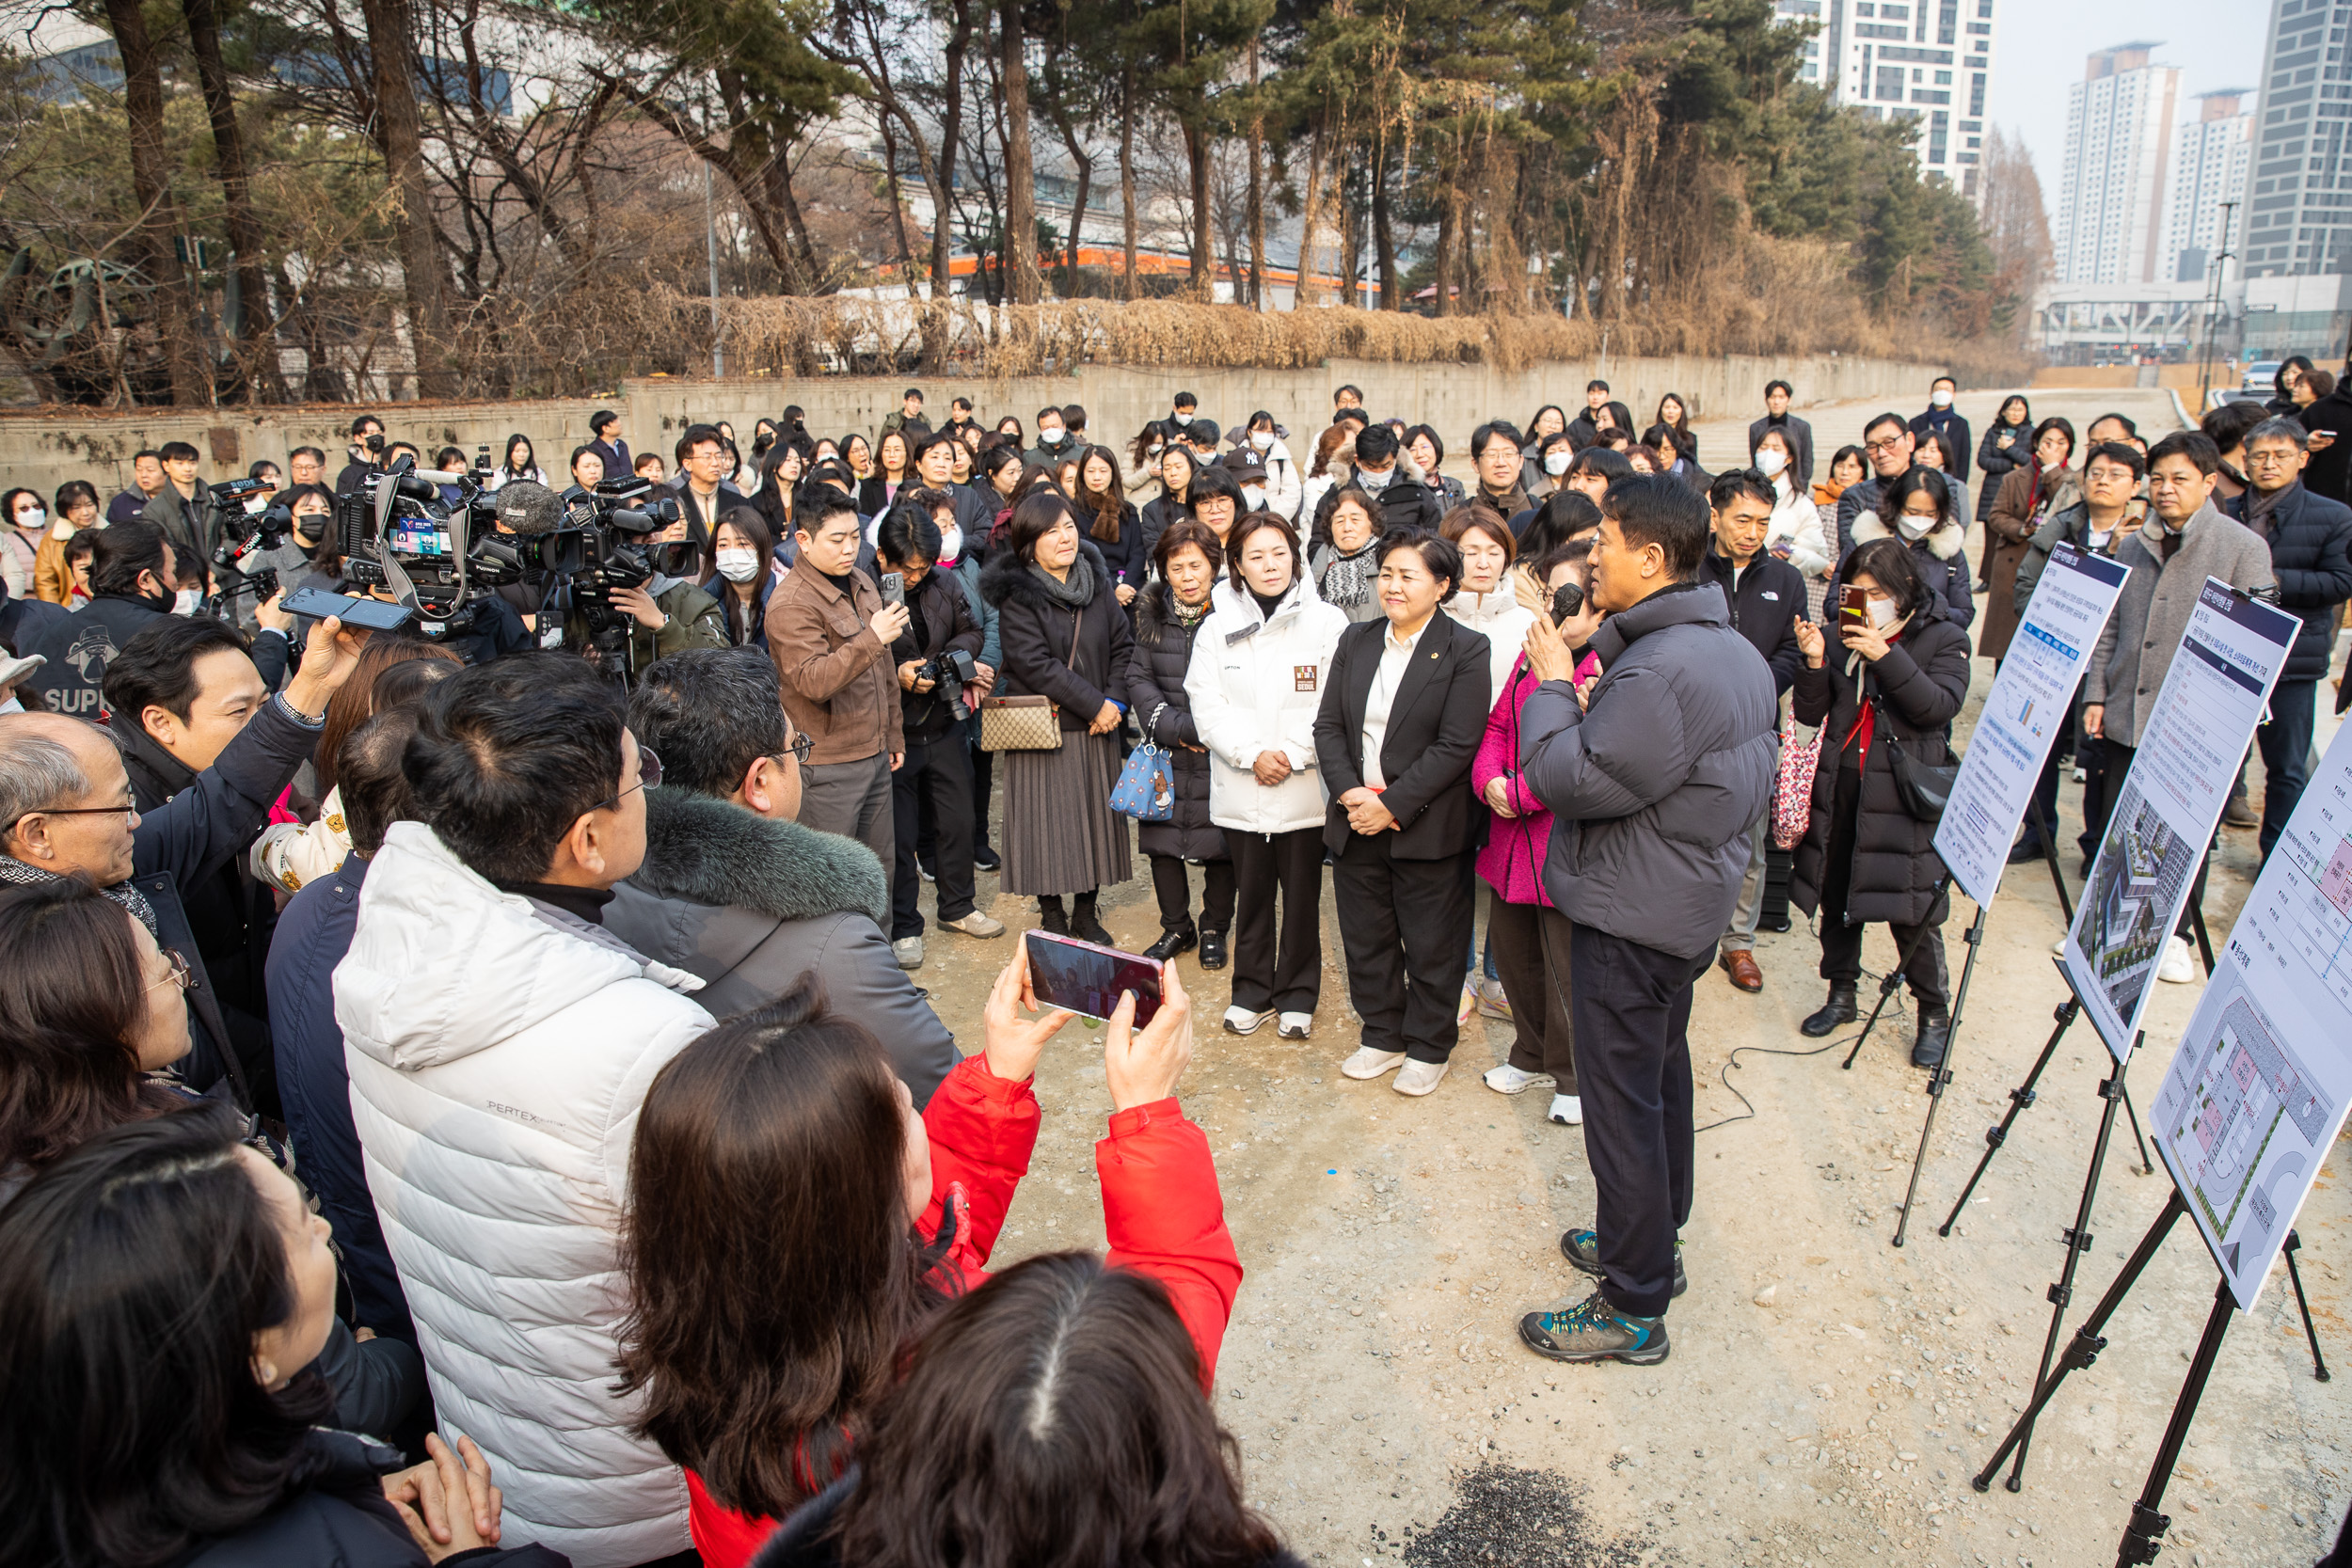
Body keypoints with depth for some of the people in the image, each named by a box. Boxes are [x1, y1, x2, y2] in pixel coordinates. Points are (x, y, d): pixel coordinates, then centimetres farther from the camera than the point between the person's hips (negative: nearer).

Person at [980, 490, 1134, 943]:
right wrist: (1094, 703, -17)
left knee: (1096, 815, 9)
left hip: (1095, 730, 5)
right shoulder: (1016, 595, -9)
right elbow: (1034, 664, -17)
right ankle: (1052, 918, 16)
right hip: (1042, 729, -5)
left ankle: (1086, 913, 24)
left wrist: (1113, 701, -7)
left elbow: (1123, 646, 8)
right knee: (1049, 819, 1)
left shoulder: (1096, 582, 7)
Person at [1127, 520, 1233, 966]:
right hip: (1165, 752, 3)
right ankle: (1176, 928, 27)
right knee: (1161, 841, 8)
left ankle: (1214, 930, 25)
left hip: (1219, 755, -3)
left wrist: (1208, 730, -13)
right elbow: (1139, 678, 2)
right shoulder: (1152, 612, 4)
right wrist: (1176, 727, -8)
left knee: (1219, 845, 5)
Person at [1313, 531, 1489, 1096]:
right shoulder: (1356, 641, 8)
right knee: (1366, 938, 15)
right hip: (1355, 819, 5)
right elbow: (1328, 725, 5)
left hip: (1426, 829, -5)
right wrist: (1350, 793, -11)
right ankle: (1382, 1036, 33)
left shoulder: (1466, 651, -8)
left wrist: (1391, 805, -18)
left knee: (1431, 945, 8)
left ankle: (1428, 1048, 26)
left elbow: (1457, 745, -15)